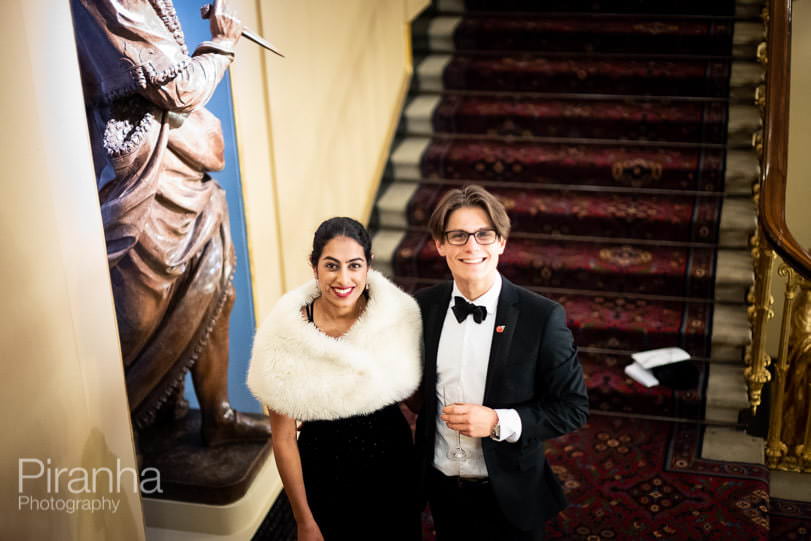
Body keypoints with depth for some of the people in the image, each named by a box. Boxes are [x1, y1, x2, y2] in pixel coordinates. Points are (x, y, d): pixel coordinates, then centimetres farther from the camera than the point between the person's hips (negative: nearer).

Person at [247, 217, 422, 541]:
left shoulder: (400, 315, -14)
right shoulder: (286, 335, -19)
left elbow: (416, 394, 2)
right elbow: (284, 438, -11)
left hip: (394, 468, 2)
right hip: (326, 476, -2)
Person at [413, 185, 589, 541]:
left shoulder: (542, 316, -16)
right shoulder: (423, 307, -5)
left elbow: (573, 408, -11)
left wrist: (499, 422, -22)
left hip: (510, 497, -2)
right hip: (442, 491, 3)